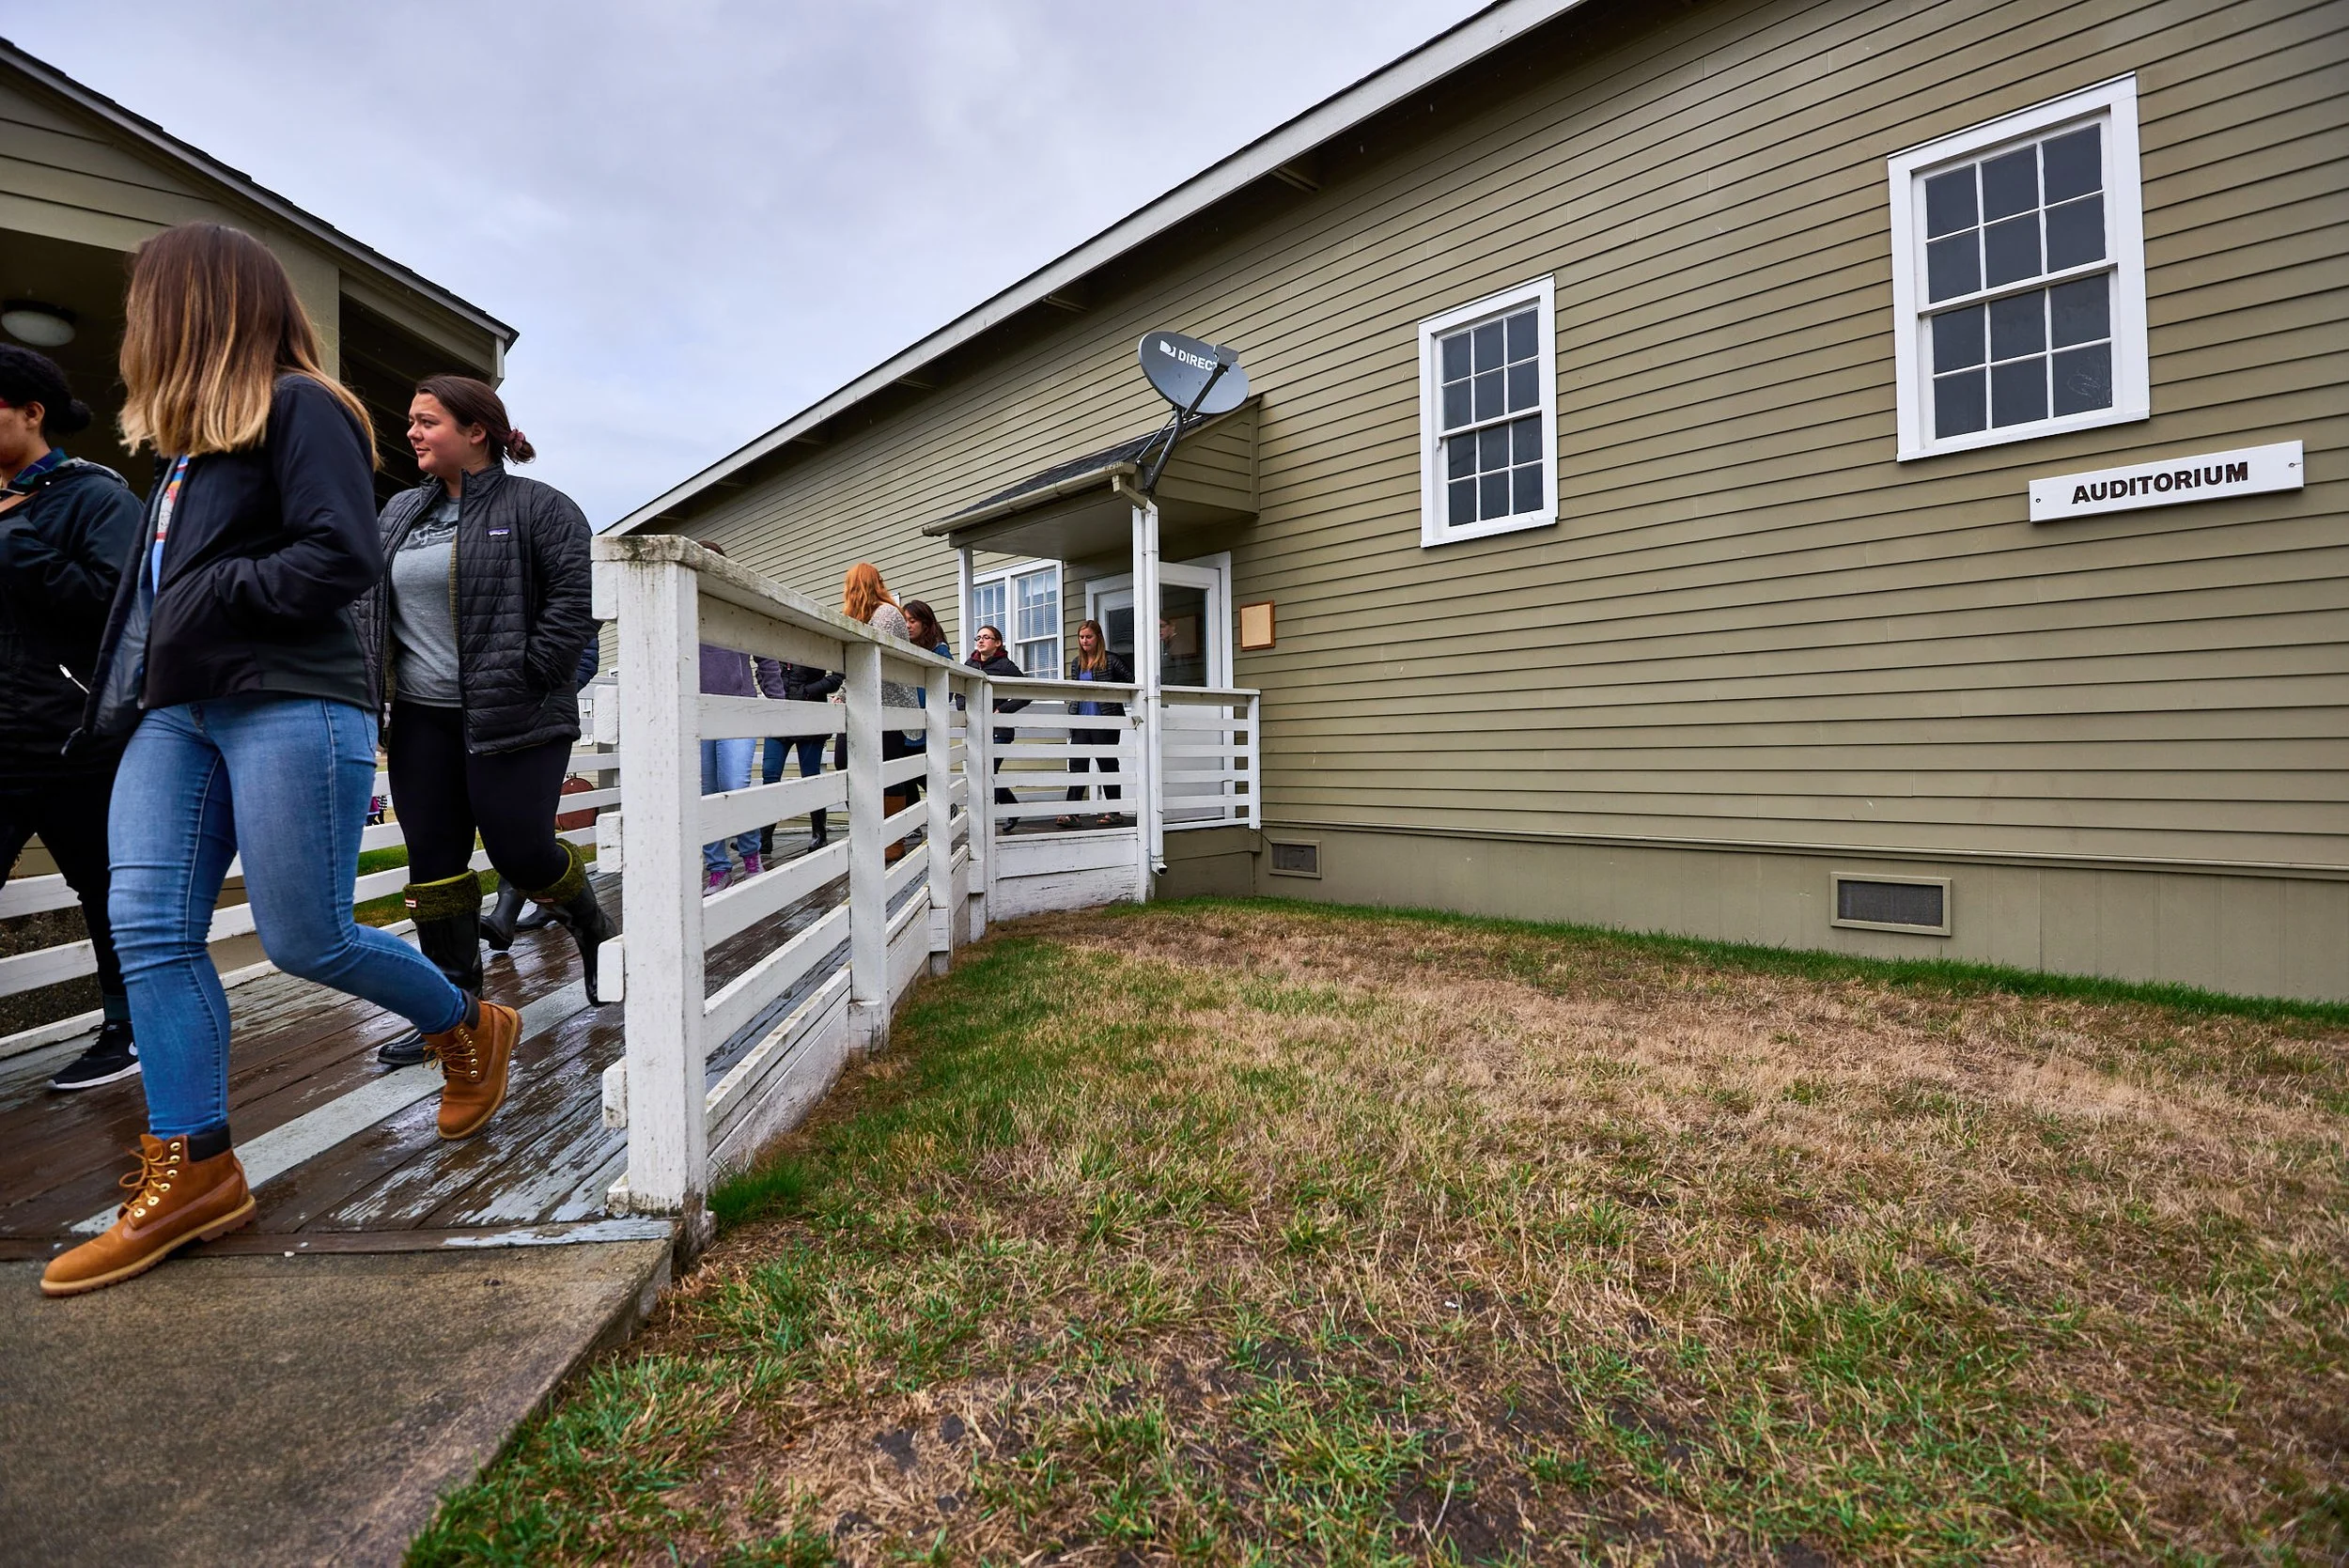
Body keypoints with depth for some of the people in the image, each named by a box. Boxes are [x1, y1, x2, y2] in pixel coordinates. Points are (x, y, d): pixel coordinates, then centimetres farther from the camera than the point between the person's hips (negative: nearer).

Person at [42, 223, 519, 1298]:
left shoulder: (299, 407, -3)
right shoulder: (190, 439, 23)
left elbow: (346, 556, -15)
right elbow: (168, 579, 25)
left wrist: (214, 594, -10)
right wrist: (115, 700, 16)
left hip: (288, 706, -8)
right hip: (175, 714, 8)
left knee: (303, 939, -6)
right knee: (148, 928, -1)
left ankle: (471, 1028, 18)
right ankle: (193, 1171, 6)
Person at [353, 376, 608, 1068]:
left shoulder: (538, 507, -4)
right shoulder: (397, 514, 17)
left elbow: (578, 596, -13)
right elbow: (363, 602, 19)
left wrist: (530, 675, -16)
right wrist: (368, 692, 7)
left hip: (513, 722, -6)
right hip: (422, 721, 7)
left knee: (520, 850, -6)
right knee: (433, 862, 6)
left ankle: (593, 929, 25)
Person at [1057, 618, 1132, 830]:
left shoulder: (1110, 660, -4)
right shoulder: (1076, 663, 13)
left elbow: (1132, 680, -2)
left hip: (1105, 722, -5)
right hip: (1081, 722, 5)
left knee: (1108, 764, 4)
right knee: (1076, 765, -3)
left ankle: (1113, 812, 14)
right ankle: (1071, 813, -7)